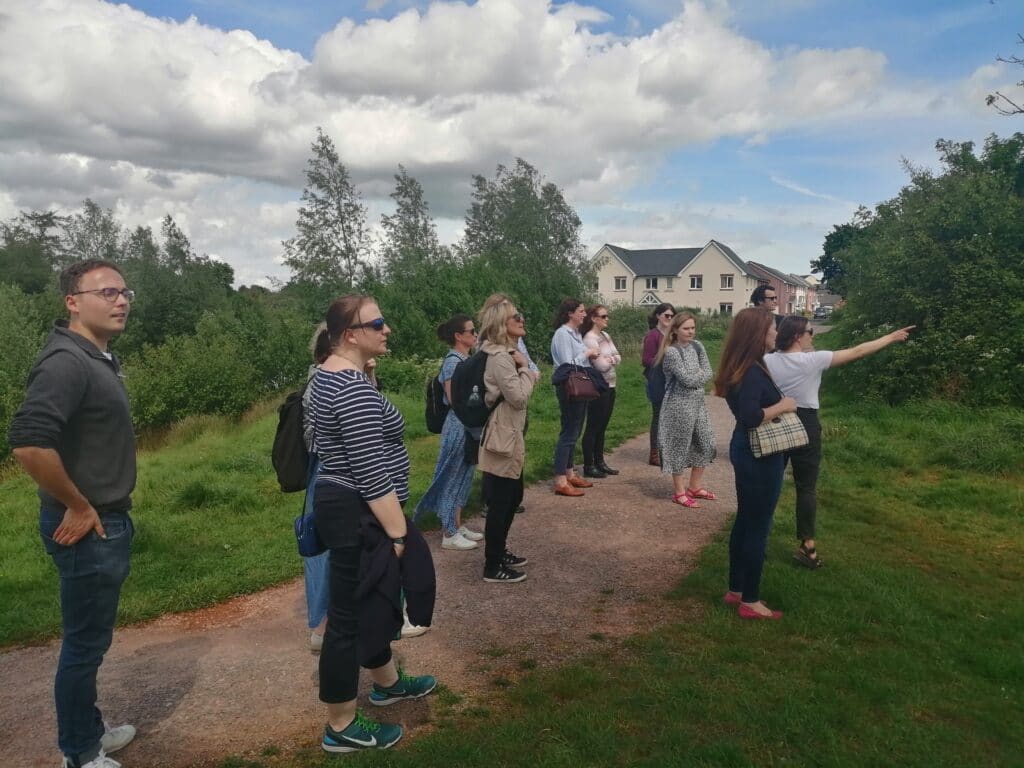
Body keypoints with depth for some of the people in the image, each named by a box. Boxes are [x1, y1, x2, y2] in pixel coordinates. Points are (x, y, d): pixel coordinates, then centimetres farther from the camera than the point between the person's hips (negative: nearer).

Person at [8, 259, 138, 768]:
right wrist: (77, 507, -21)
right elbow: (28, 443, -33)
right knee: (84, 642, 6)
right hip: (88, 528, -9)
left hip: (108, 522, 9)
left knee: (91, 639, 22)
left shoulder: (99, 358, 9)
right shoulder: (66, 361, -21)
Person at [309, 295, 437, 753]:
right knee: (351, 615, 3)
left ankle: (387, 682, 44)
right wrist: (398, 532, -20)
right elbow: (372, 474, -26)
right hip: (360, 516, -11)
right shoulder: (354, 388, -24)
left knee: (371, 601, 24)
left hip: (342, 505, 11)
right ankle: (341, 727, 19)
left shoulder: (329, 374, 9)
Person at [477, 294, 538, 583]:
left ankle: (499, 552, 34)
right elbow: (519, 397, -22)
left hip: (510, 434, 11)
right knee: (500, 501, -1)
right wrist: (524, 368, -10)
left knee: (512, 497, 20)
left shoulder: (507, 352, 13)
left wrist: (525, 371, 3)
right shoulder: (500, 357, -20)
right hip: (502, 436, -11)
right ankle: (493, 567, 10)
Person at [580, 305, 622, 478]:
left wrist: (610, 359, -9)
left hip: (610, 386, 9)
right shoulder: (590, 339, -15)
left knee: (602, 426, 14)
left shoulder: (606, 336, 13)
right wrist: (612, 360, -1)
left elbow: (618, 357, 10)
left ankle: (599, 462, 22)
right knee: (593, 427, -2)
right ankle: (588, 466, 5)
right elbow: (602, 366, -19)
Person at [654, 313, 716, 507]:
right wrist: (699, 374, -2)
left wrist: (695, 376, -11)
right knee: (679, 447, 1)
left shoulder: (697, 346, 7)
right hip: (679, 405, -8)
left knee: (706, 444, 12)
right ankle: (679, 492, 14)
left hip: (699, 402, 8)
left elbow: (708, 374, 4)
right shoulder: (671, 352, -14)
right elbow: (687, 379, -19)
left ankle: (694, 487, 27)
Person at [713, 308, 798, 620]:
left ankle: (735, 590, 30)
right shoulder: (753, 371, -22)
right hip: (759, 456, -10)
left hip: (748, 451, 10)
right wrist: (782, 405, -19)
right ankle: (750, 601, 13)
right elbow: (749, 416, -31)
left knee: (745, 521, 18)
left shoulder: (744, 367, 8)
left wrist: (778, 404, 10)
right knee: (758, 526, 1)